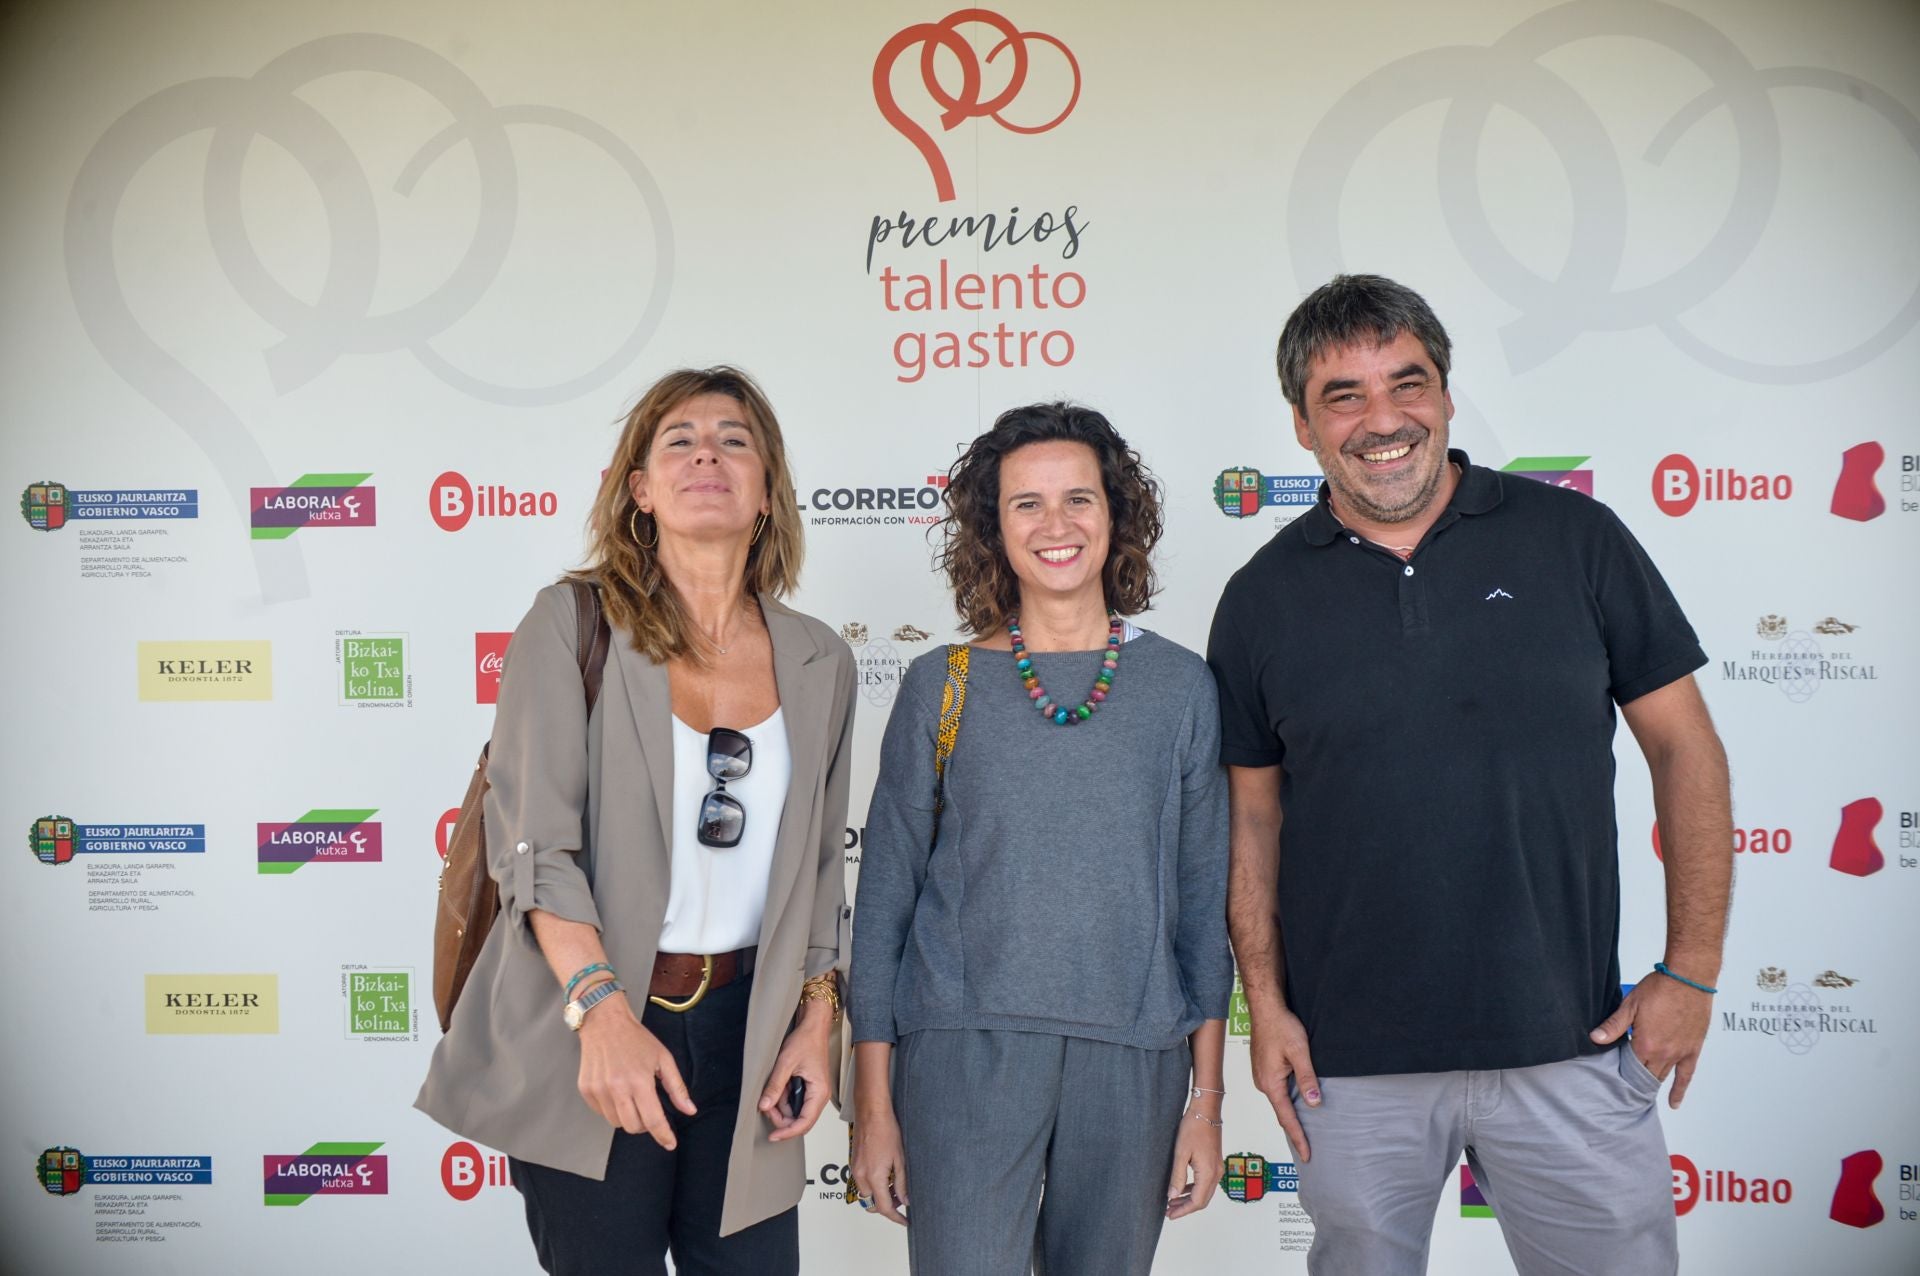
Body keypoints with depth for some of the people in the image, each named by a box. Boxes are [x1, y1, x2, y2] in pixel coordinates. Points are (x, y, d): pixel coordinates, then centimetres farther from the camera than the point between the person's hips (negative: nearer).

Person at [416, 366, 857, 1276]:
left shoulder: (819, 662, 5)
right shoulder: (571, 623, -6)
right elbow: (532, 841, -13)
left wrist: (818, 1019, 6)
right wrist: (604, 1012, -22)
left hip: (744, 1024, 4)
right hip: (585, 1030, -3)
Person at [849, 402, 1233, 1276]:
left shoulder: (1181, 687, 2)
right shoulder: (940, 686, 0)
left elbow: (1204, 901, 6)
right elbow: (885, 896, 3)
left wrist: (1207, 1101, 5)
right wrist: (872, 1101, 1)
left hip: (1134, 1066, 1)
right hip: (966, 1053, -1)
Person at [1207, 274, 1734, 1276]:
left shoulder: (1575, 538, -2)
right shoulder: (1262, 598, 1)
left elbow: (1684, 747, 2)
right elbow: (1252, 813, 6)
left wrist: (1692, 968, -2)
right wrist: (1265, 1005, 0)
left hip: (1570, 1045, 0)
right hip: (1348, 1062, 1)